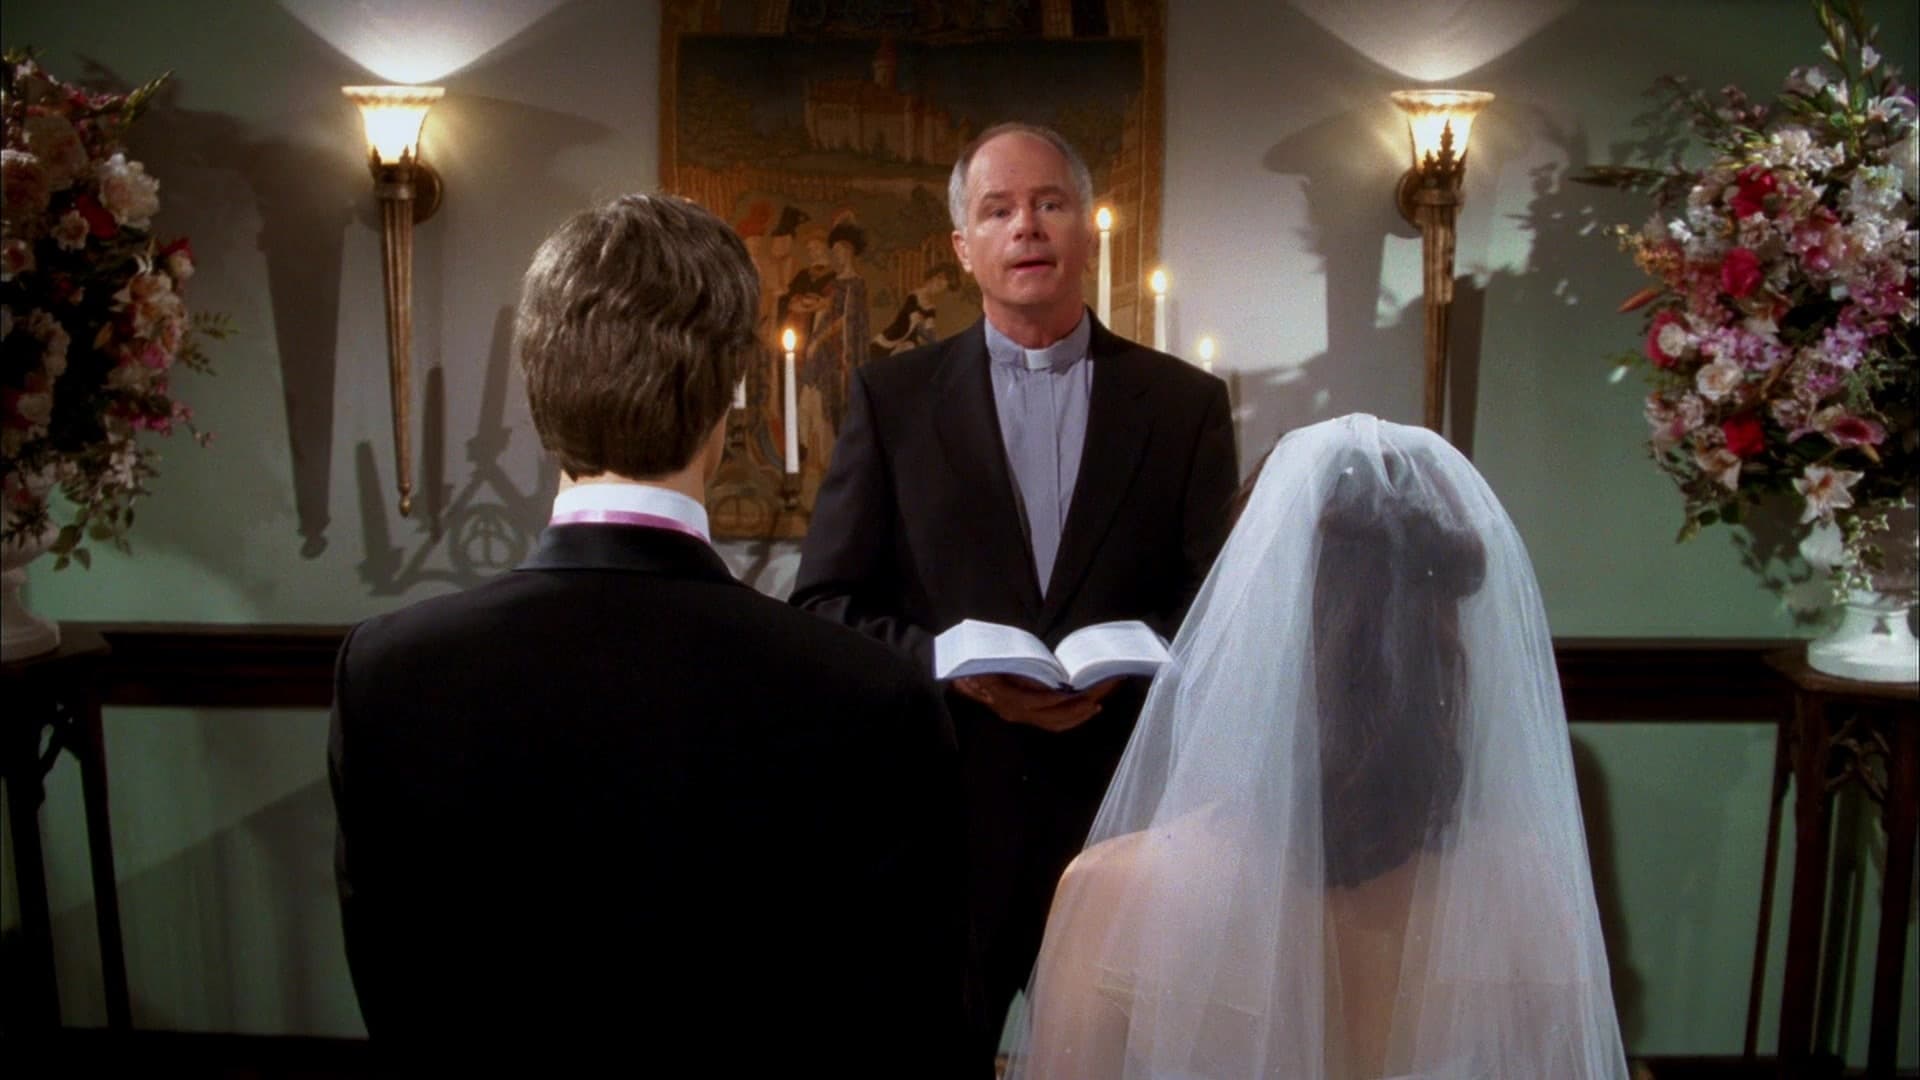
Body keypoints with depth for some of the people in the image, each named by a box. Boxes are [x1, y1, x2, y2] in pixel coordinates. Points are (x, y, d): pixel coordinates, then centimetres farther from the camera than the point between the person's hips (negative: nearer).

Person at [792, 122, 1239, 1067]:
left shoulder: (1186, 403, 5)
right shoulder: (890, 396, 3)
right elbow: (824, 603, 0)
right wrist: (950, 665, -16)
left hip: (1128, 803, 1)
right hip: (943, 804, 0)